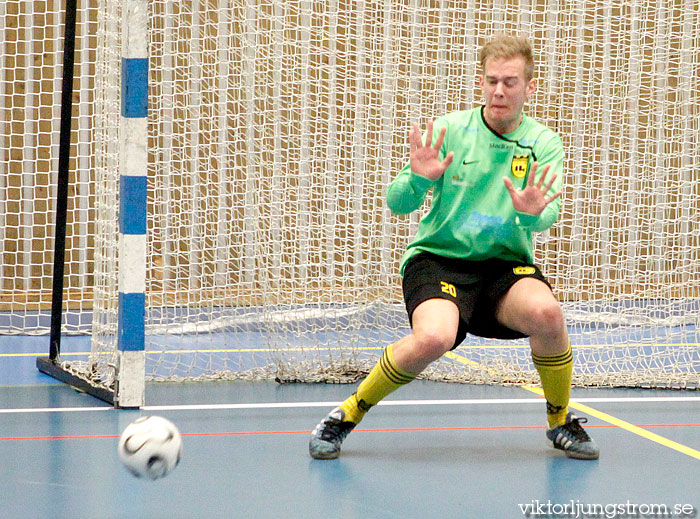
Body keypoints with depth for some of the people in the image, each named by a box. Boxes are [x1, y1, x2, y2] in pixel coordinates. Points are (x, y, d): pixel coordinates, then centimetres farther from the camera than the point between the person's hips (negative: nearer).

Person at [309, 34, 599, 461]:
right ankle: (346, 416, -10)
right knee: (434, 337, -32)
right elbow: (397, 202, -4)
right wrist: (419, 179, -27)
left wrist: (533, 213, -35)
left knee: (546, 313, -31)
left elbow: (550, 213, -12)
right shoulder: (451, 130, -2)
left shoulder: (544, 143, 2)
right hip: (439, 257, -2)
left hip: (505, 265, 2)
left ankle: (561, 421, -4)